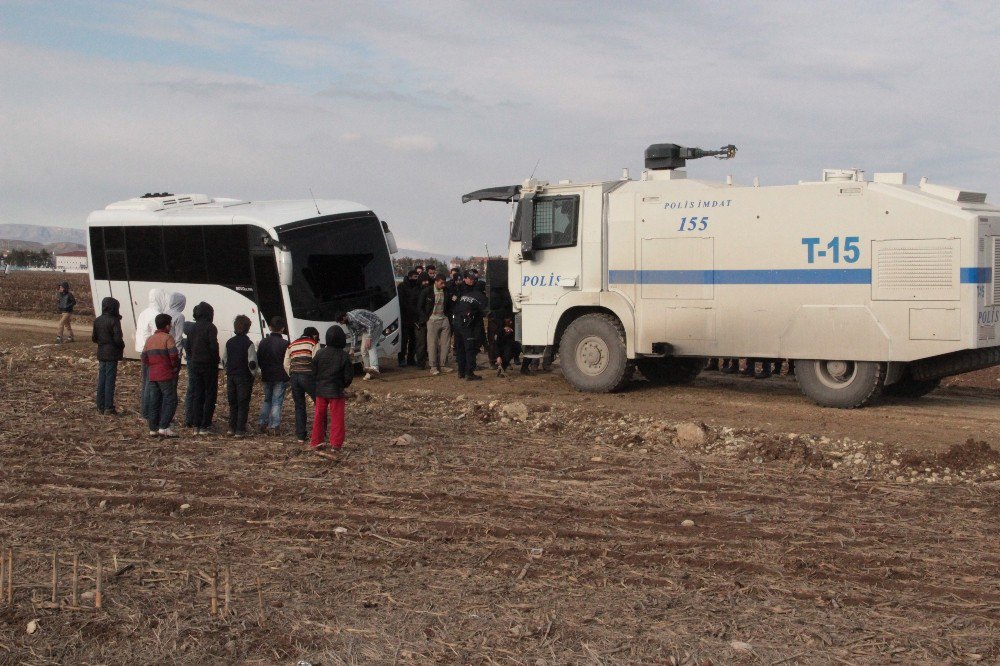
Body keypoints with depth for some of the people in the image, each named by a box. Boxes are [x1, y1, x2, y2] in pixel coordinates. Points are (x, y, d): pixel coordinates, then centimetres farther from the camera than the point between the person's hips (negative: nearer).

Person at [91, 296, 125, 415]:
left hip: (101, 354, 6)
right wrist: (122, 346, 0)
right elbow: (118, 339, -19)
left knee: (101, 379, 12)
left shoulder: (97, 320, 3)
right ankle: (108, 407, 0)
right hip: (112, 354, -6)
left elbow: (94, 338, 6)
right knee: (110, 380, -1)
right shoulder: (114, 321, -16)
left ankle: (100, 406, 16)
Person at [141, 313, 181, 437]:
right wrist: (175, 366, -1)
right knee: (170, 400, -2)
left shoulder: (150, 339, 14)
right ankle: (164, 427, -9)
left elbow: (144, 359, 12)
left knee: (153, 402, 9)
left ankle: (153, 429, 11)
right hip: (166, 376, -7)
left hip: (152, 375, 7)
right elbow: (173, 355, -17)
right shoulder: (167, 338, -8)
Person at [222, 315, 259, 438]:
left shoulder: (229, 342, 5)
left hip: (231, 376, 5)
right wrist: (255, 373, -1)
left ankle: (232, 428, 17)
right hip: (244, 377, -5)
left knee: (232, 403, 15)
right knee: (243, 404, 1)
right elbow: (252, 363, -16)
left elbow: (224, 361, 11)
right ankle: (240, 430, -1)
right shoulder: (248, 344, -13)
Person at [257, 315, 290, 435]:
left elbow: (258, 360, 8)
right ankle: (273, 426, -3)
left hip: (267, 377, 4)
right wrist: (290, 377, 3)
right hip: (281, 377, -4)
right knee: (277, 402, 1)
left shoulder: (263, 342, 2)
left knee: (267, 400, 20)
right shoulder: (285, 344, -12)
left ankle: (261, 423, 17)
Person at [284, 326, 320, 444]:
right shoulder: (313, 343, 4)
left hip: (294, 376, 5)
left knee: (299, 407, 11)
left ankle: (300, 436, 10)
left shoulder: (291, 345, 21)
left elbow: (286, 365, 14)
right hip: (308, 376, -5)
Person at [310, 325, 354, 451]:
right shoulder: (344, 356, -12)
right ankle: (336, 444, 6)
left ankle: (316, 441, 20)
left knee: (319, 416, 14)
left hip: (320, 390, 3)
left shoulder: (319, 353, -5)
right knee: (337, 418, 5)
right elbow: (349, 375, -8)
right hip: (336, 391, -3)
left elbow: (314, 371, 1)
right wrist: (343, 385, 11)